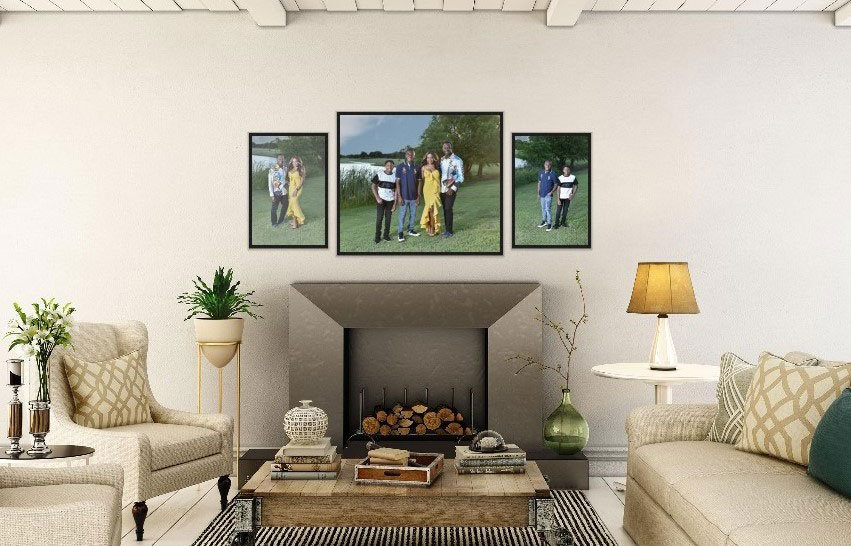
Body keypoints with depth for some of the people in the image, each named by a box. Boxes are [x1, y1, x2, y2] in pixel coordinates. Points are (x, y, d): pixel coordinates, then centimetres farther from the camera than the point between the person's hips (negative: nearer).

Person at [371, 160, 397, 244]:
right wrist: (377, 198, -10)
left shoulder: (395, 176, 3)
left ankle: (386, 235, 17)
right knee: (379, 218, -5)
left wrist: (395, 203, -1)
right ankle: (377, 236, 3)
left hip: (390, 200, 2)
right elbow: (373, 187, 0)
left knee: (388, 218, 5)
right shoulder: (379, 174, -3)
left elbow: (396, 190, 5)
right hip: (381, 199, -2)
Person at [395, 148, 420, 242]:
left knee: (413, 214, 10)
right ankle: (401, 233, 4)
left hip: (414, 196, 3)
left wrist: (418, 196, 3)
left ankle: (411, 230, 24)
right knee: (402, 215, -1)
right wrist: (399, 196, -9)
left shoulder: (417, 167, 5)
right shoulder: (400, 167, -3)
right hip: (404, 196, -3)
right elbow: (397, 182, -3)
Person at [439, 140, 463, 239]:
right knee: (445, 209, 7)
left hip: (451, 189, -5)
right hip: (442, 189, 5)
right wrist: (438, 186, 9)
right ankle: (447, 228, 15)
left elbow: (461, 177, -10)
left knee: (448, 209, -8)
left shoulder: (457, 160, -9)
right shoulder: (441, 160, 9)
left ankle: (450, 231, -1)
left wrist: (453, 188, -17)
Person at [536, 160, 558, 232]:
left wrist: (551, 192, -17)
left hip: (548, 195, -5)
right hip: (542, 194, 5)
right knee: (543, 208, 16)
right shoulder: (541, 173, 3)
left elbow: (556, 185, -5)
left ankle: (549, 224, 1)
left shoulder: (553, 174, -11)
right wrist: (538, 193, 10)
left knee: (548, 209, -6)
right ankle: (544, 221, 30)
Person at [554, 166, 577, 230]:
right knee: (558, 211, -2)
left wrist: (573, 194, -4)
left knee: (565, 211, 11)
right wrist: (558, 199, -11)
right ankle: (556, 224, 6)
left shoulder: (573, 177, -4)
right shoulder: (560, 178, -9)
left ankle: (563, 222, 27)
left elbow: (576, 186, 8)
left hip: (568, 198, 2)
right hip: (561, 197, -2)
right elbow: (558, 189, -7)